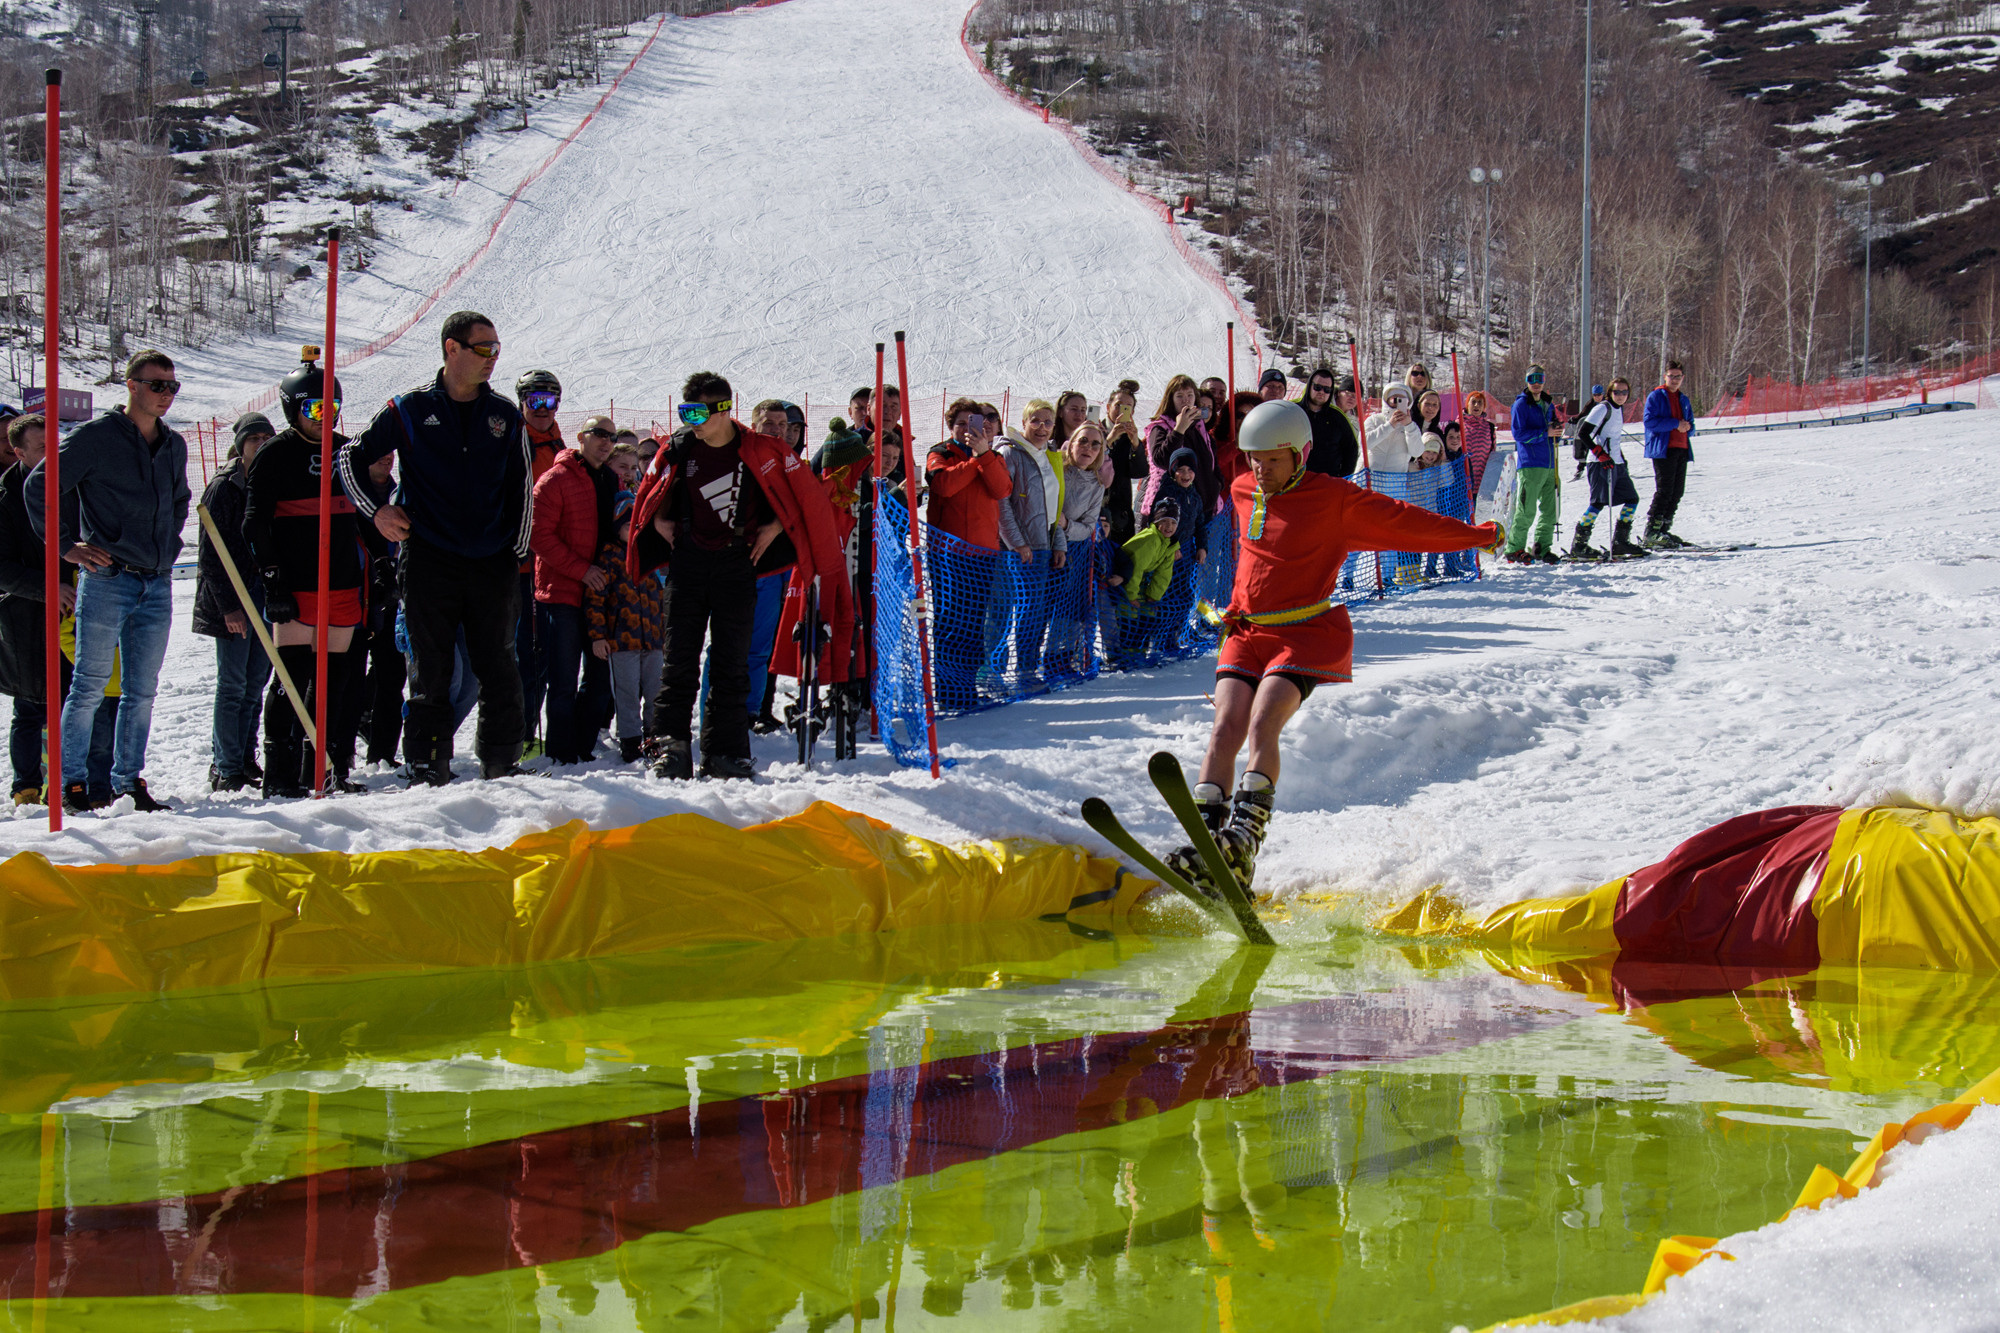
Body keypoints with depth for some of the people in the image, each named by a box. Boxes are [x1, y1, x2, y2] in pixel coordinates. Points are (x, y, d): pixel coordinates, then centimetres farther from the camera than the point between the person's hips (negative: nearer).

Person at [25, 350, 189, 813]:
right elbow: (39, 486, -6)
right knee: (89, 687, -2)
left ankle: (128, 780, 15)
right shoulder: (96, 437, -7)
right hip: (106, 580, -6)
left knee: (142, 690, 8)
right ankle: (70, 782, 4)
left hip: (157, 584, 6)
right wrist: (67, 545, -8)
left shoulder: (174, 446, 13)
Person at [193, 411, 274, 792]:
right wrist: (228, 605, -15)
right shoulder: (223, 487, -6)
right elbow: (210, 554, -9)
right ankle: (226, 768, 0)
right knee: (233, 684, -4)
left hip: (267, 597, 5)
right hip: (231, 601, -5)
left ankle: (244, 758, 17)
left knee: (256, 683, 8)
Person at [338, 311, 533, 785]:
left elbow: (522, 489, 16)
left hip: (492, 564, 2)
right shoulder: (411, 409, 2)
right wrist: (375, 511, -1)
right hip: (429, 563, -2)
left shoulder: (505, 416, 10)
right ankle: (428, 771, 6)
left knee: (498, 669, 4)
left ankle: (502, 764, 12)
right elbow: (351, 458, 9)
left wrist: (516, 553, 9)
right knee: (431, 670, 1)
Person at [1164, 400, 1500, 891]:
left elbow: (1399, 521, 3)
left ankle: (1244, 838, -37)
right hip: (1249, 631, 5)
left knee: (1262, 724, -26)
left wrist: (1476, 535, 7)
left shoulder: (1333, 498, -4)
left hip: (1307, 634, -5)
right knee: (1226, 726, -16)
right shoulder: (1243, 494, 13)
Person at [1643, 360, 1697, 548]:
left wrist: (1687, 427, -2)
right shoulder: (1656, 397, 0)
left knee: (1677, 491, 4)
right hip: (1663, 449, -7)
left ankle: (1663, 529, 11)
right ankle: (1651, 531, -13)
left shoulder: (1684, 400, 21)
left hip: (1682, 450, 7)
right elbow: (1650, 421, -13)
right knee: (1664, 490, -14)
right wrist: (1676, 424, -15)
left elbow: (1691, 427, 23)